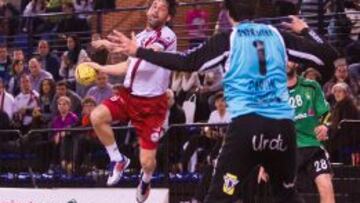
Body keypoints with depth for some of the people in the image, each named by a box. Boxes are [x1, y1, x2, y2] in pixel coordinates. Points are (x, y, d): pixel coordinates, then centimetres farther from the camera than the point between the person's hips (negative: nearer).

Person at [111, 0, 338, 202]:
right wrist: (305, 30, 36)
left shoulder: (228, 40, 5)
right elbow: (329, 55, 18)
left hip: (247, 124, -4)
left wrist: (138, 51, 4)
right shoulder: (278, 35, 14)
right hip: (283, 126, 4)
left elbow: (186, 62, -2)